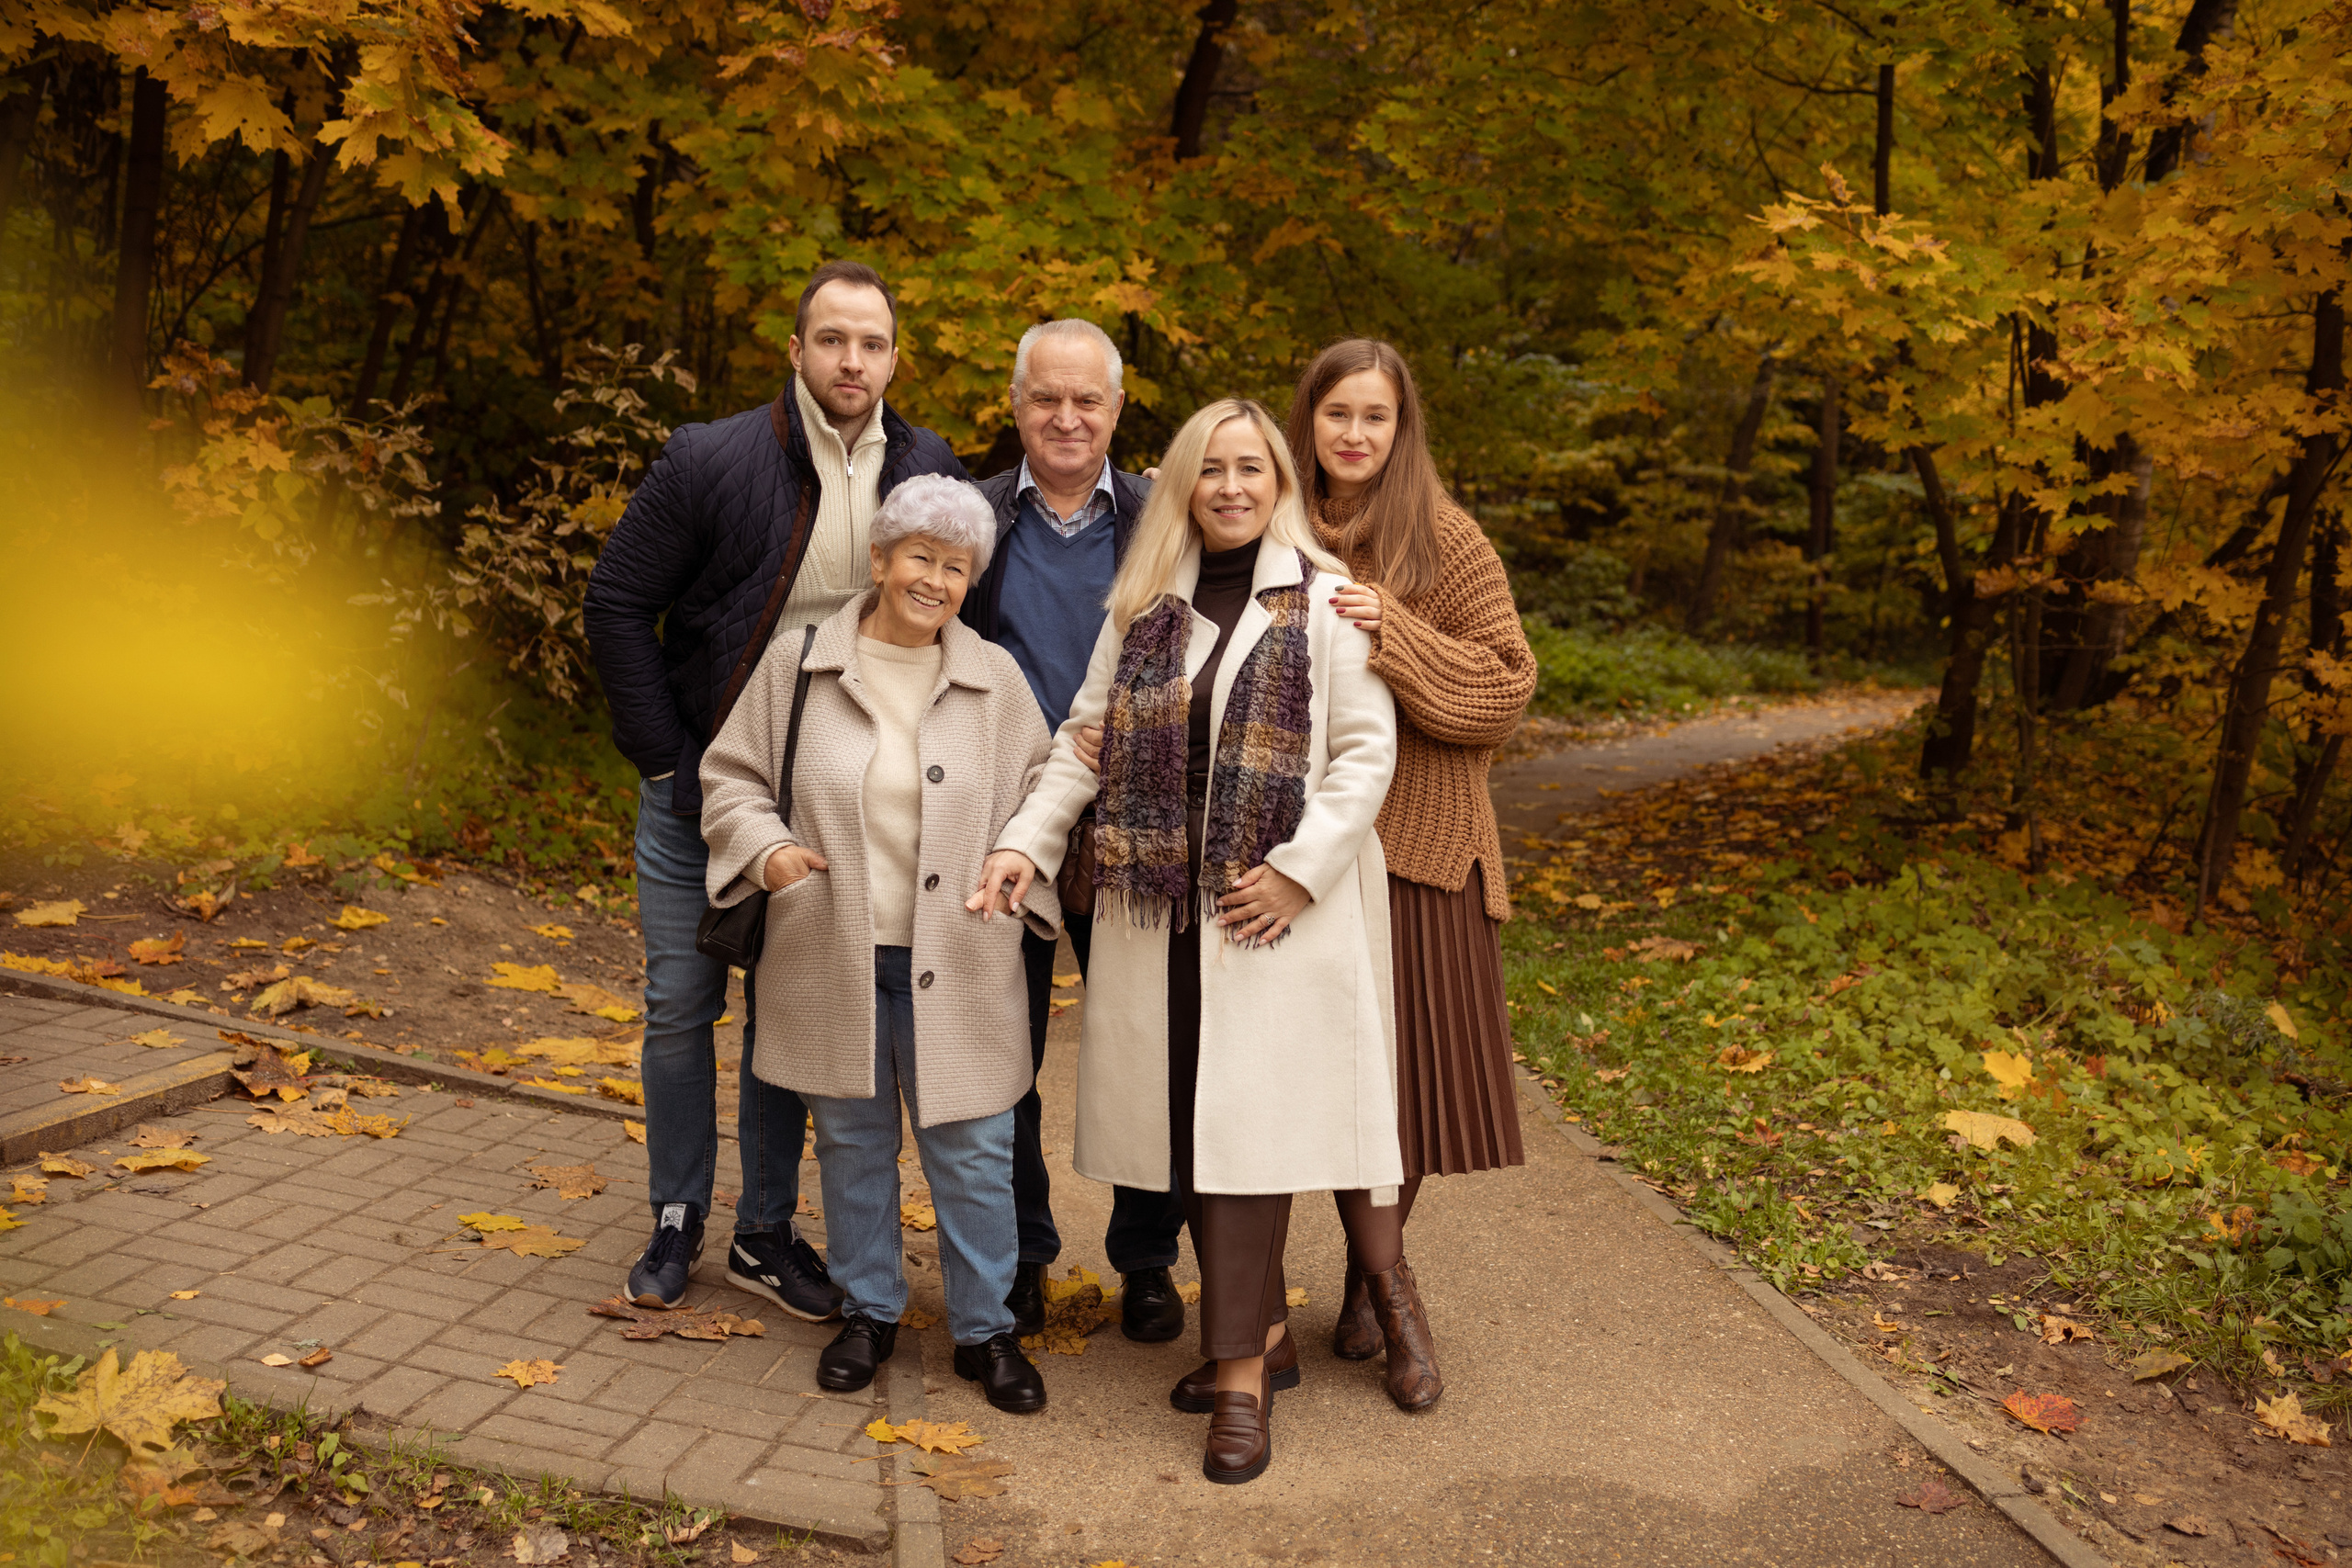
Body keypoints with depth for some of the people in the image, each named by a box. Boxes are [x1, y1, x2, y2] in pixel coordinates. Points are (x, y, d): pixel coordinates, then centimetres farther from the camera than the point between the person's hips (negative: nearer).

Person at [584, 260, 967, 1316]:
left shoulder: (930, 472, -2)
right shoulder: (711, 461, -11)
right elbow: (617, 604, -5)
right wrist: (665, 756, -8)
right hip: (698, 786, -1)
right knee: (681, 1004, 6)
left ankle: (766, 1233, 23)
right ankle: (677, 1223, 24)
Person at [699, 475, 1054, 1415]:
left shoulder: (995, 679, 3)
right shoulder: (797, 666, 0)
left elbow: (1040, 797, 11)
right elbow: (730, 776, 7)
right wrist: (768, 848, -10)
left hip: (954, 963, 0)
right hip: (833, 957, 0)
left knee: (970, 1146, 4)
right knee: (851, 1138, 13)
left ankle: (984, 1328, 20)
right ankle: (868, 1311, 31)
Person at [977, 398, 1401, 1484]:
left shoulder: (1324, 601, -2)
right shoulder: (1143, 604, 11)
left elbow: (1367, 749, -5)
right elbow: (1087, 739, 11)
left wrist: (1301, 865, -14)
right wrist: (1027, 839, -1)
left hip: (1269, 912, -5)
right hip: (1157, 909, 5)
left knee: (1248, 1119, -6)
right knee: (1182, 1123, 8)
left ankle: (1240, 1373, 3)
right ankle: (1263, 1331, 24)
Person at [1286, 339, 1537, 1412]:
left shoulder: (1444, 540, -1)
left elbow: (1506, 680, -6)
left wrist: (1396, 638, -18)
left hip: (1417, 833, -2)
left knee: (1406, 1056, 2)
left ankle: (1369, 1272, 23)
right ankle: (1392, 1292, 13)